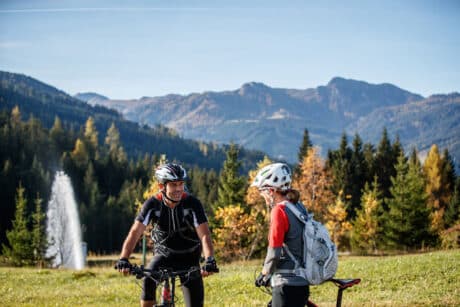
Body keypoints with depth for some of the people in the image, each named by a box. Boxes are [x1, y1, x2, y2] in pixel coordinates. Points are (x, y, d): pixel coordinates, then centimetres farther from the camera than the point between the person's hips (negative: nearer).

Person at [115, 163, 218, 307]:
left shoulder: (192, 204, -20)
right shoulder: (153, 204, -17)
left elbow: (204, 235, -26)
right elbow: (135, 233, -23)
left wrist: (210, 260, -44)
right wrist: (123, 259, -38)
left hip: (188, 258, 0)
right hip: (163, 254, 0)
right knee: (148, 280, -32)